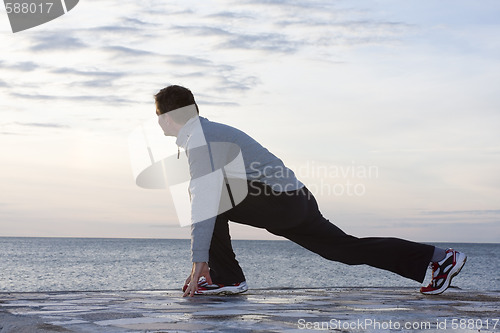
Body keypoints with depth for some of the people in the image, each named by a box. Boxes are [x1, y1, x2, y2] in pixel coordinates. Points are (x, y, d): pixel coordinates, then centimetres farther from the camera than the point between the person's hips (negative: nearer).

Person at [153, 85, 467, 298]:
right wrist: (202, 258, 29)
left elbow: (206, 199, -22)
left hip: (281, 201, -10)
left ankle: (227, 278, -8)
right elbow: (207, 196, 26)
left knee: (210, 195, -12)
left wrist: (199, 261, -22)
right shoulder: (210, 131, 19)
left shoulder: (201, 137, -13)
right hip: (297, 203, 10)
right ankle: (439, 258, 17)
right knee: (349, 249, 14)